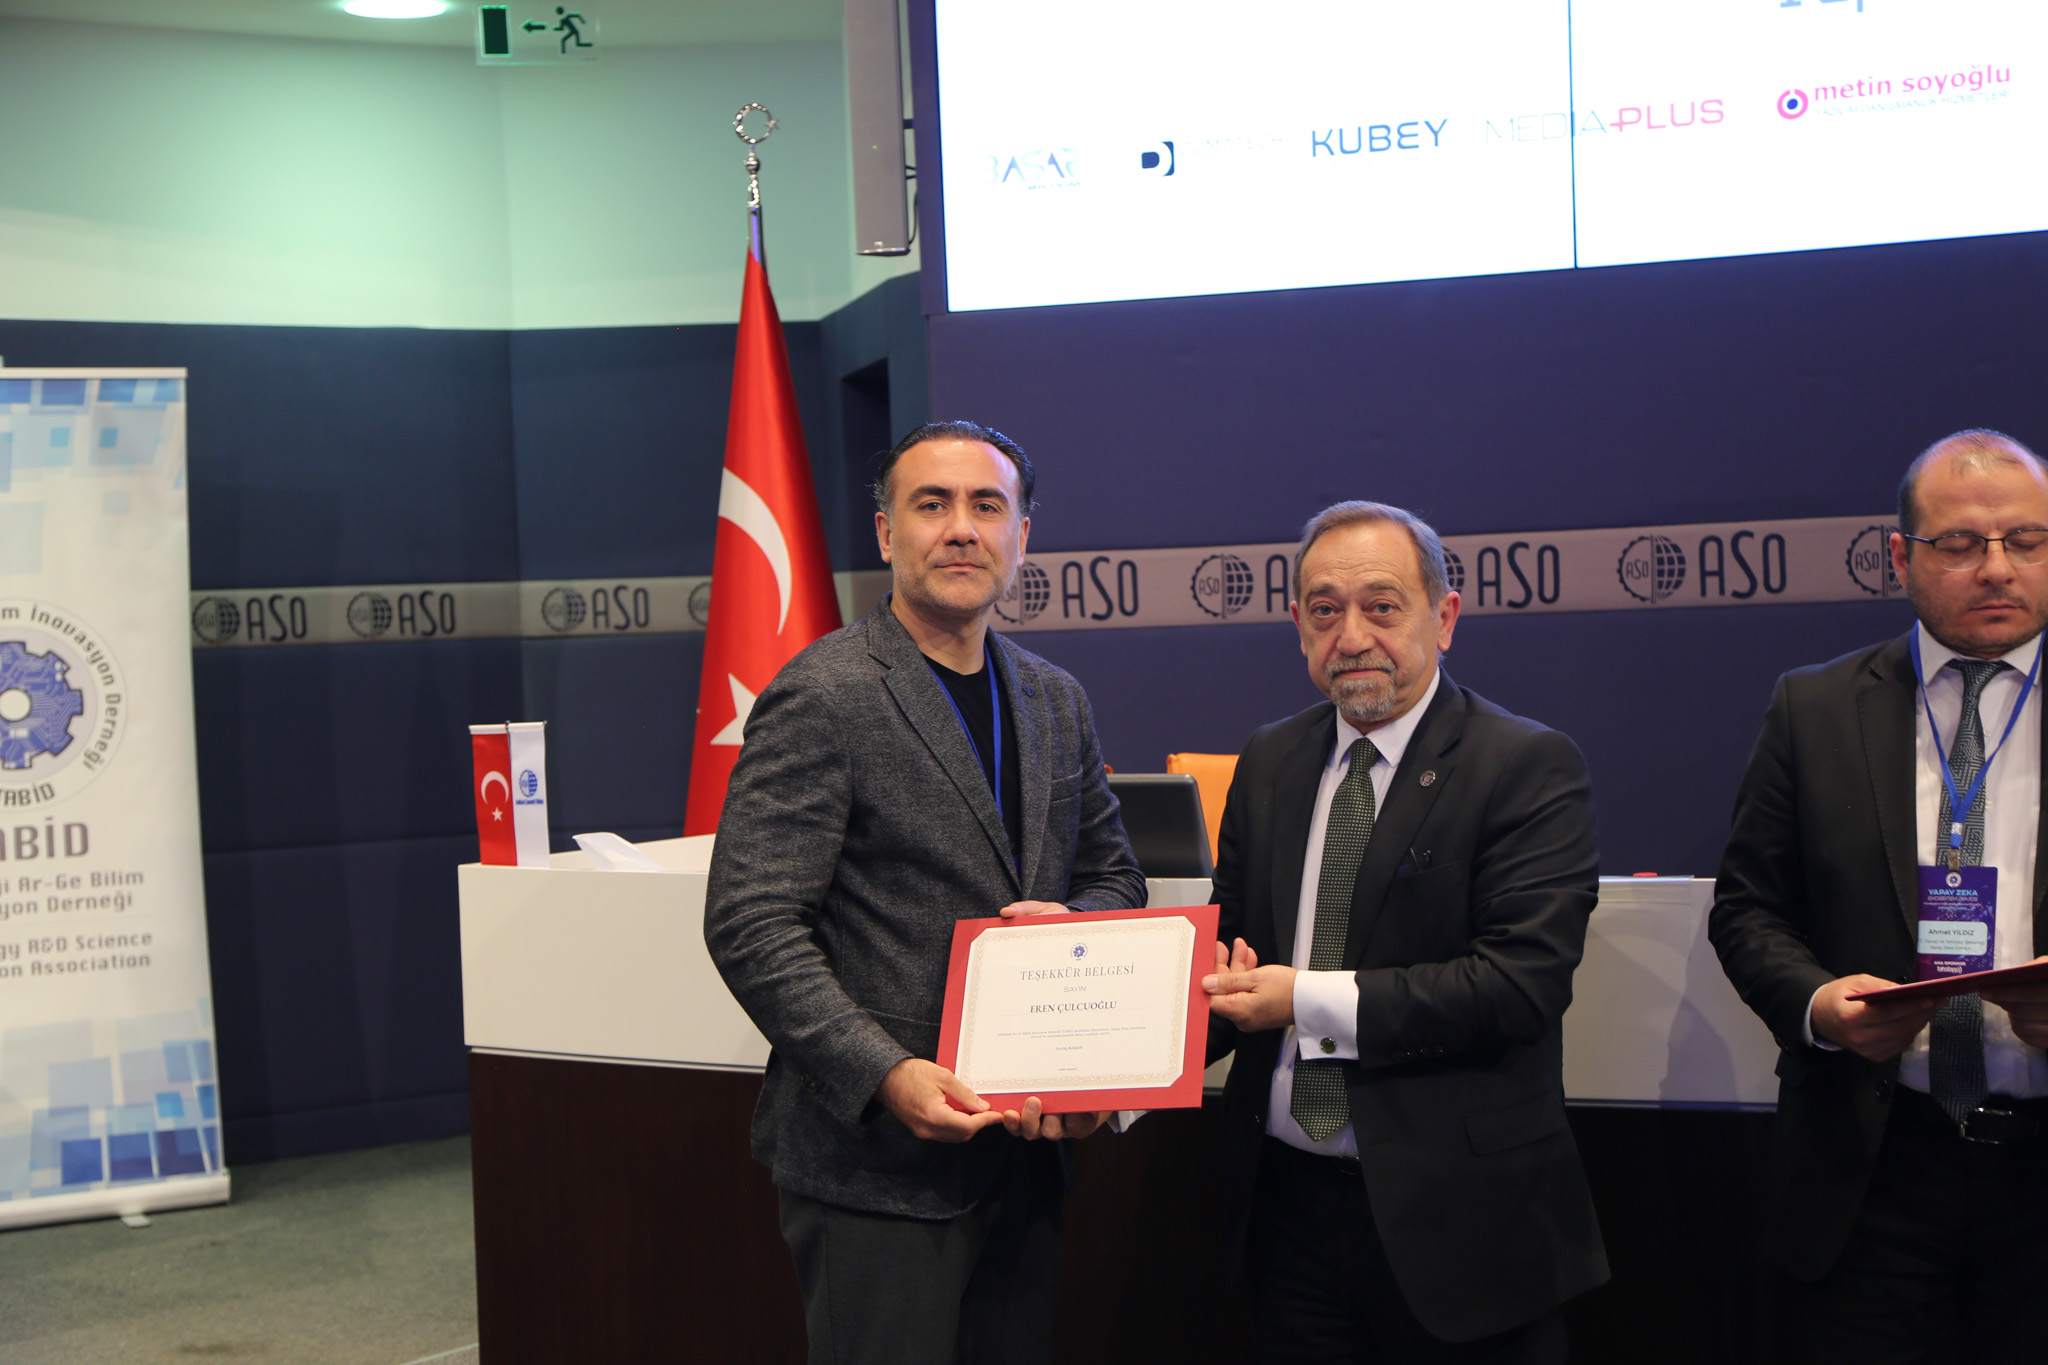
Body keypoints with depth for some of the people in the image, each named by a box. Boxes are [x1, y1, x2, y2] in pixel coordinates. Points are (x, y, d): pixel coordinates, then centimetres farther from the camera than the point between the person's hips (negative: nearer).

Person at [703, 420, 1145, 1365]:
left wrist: (1074, 922, -4)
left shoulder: (1055, 702, 11)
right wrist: (885, 1076, -25)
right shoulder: (823, 698, -12)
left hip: (1024, 1142, 7)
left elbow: (1113, 871, 20)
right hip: (876, 1163, -7)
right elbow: (750, 925, -16)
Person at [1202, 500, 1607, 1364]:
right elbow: (1231, 938, 13)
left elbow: (1523, 981, -19)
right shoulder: (1269, 763, 9)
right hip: (1287, 1200, 5)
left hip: (1455, 1216, -4)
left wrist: (1308, 1000, -19)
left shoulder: (1529, 767, -10)